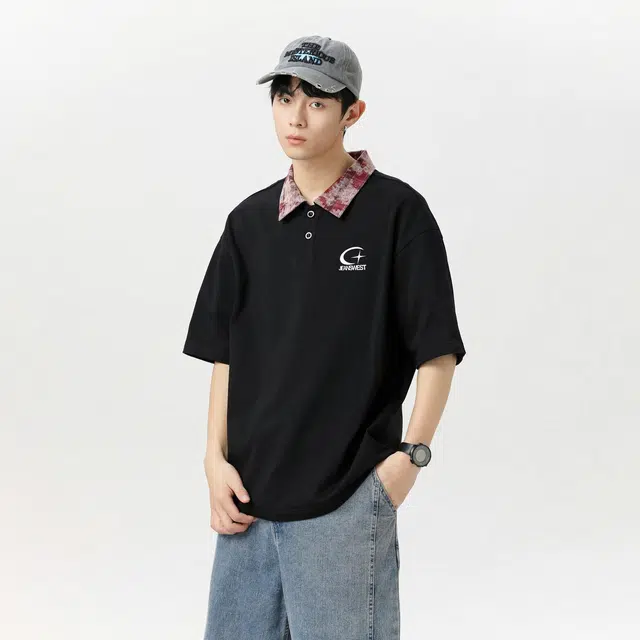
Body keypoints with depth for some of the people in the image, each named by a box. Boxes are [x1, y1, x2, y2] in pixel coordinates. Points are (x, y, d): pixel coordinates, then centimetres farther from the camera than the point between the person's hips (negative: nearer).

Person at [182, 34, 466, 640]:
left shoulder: (396, 212, -5)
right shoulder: (250, 220, 9)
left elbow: (437, 352, -4)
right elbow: (223, 353, 12)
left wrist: (410, 454, -11)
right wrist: (215, 459, 4)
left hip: (345, 498, -5)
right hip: (247, 491, 5)